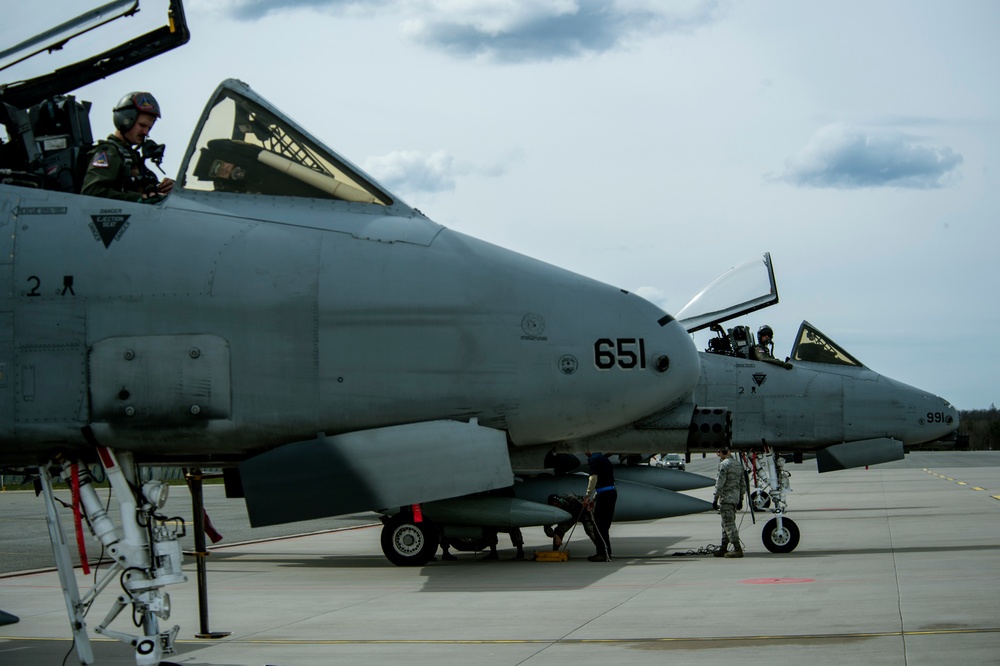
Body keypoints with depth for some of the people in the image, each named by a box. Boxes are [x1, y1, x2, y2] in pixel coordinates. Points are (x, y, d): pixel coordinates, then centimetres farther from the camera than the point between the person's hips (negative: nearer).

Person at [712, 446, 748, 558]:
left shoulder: (724, 464, -13)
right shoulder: (738, 464, 14)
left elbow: (720, 484, -17)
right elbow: (743, 484, 18)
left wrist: (715, 499, -12)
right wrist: (740, 499, 23)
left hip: (726, 498, -9)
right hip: (735, 498, 9)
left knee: (729, 524, -8)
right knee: (726, 524, 15)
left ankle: (737, 549, -12)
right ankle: (723, 549, 18)